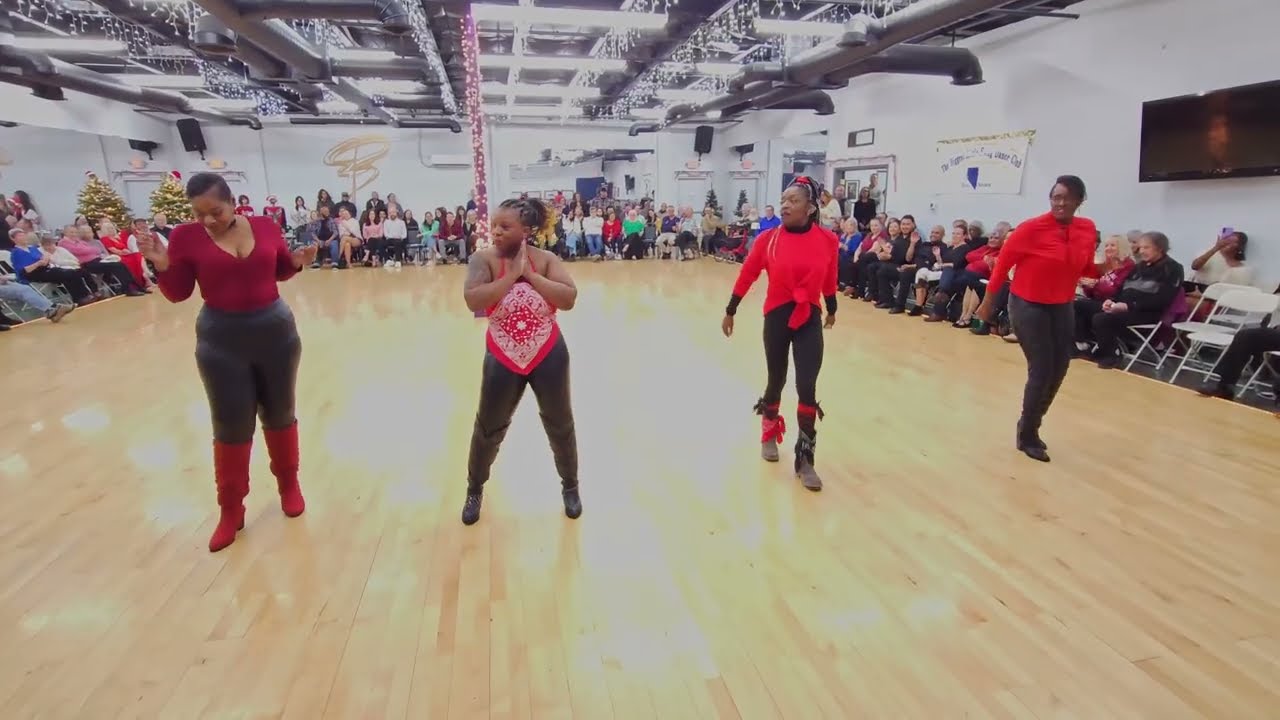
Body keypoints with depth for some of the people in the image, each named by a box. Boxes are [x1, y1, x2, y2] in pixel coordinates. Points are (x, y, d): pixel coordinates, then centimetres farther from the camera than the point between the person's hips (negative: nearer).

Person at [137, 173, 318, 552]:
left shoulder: (266, 226, -3)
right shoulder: (185, 236, -7)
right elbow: (178, 294, -3)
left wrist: (298, 261, -9)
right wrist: (161, 264, -21)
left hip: (275, 330, 1)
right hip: (222, 340, -1)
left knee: (279, 414, 14)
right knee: (231, 426, 5)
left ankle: (288, 483, 33)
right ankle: (231, 509, 20)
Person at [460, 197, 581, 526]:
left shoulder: (546, 259, -9)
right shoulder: (484, 259, -11)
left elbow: (569, 299, -22)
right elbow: (473, 301, -27)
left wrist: (530, 274, -23)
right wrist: (512, 274, -25)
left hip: (548, 355, 0)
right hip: (503, 358, 0)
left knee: (560, 426, 15)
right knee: (488, 429, 13)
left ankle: (570, 487, 38)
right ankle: (474, 490, 38)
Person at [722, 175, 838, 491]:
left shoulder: (828, 240, -6)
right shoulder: (769, 239, -8)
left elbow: (829, 279, 8)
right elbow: (747, 275, 0)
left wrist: (831, 310, 20)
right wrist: (730, 311, 5)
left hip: (810, 319, 0)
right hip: (777, 317, 0)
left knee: (807, 388, -5)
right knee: (776, 382, 14)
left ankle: (804, 459, 9)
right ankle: (769, 434, 42)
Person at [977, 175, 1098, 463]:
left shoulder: (1088, 229, -2)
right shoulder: (1031, 228, -17)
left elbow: (1085, 268, 13)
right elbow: (1002, 263, -9)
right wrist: (988, 303, -5)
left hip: (1063, 306, 6)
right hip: (1028, 306, -6)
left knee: (1059, 370, 11)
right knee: (1041, 372, -6)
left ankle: (1029, 425, 32)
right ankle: (1027, 436, 13)